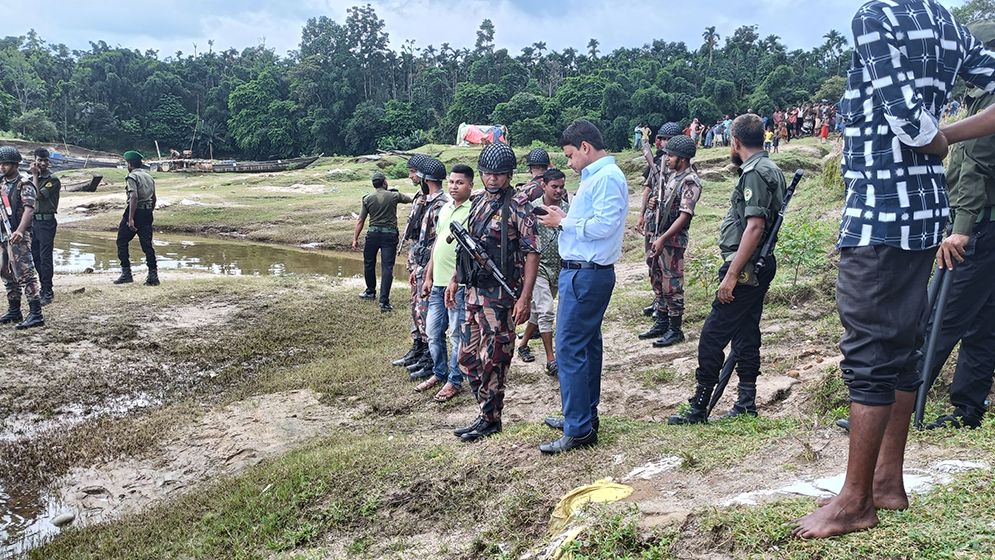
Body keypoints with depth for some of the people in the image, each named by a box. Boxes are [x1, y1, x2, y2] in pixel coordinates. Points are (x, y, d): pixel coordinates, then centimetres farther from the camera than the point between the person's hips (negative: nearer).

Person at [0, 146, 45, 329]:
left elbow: (29, 209, -24)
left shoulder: (24, 185, -10)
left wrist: (19, 231, -36)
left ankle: (36, 314, -15)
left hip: (18, 237, -9)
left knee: (25, 274, -13)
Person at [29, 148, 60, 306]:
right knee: (35, 256, 12)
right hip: (32, 221, 7)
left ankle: (47, 293, -5)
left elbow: (38, 195, -19)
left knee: (45, 257, -9)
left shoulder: (53, 180, -8)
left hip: (46, 222, -7)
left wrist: (35, 176, -12)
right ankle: (44, 288, 23)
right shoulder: (31, 179, 14)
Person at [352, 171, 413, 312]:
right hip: (390, 235, -1)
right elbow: (410, 200, 13)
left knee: (369, 263, 20)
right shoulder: (394, 196, -2)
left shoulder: (367, 199, 1)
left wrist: (355, 239, 5)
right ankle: (384, 301, -10)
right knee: (387, 267, -4)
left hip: (373, 234, 1)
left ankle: (370, 291, 37)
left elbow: (360, 221, 1)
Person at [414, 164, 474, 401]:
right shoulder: (444, 208, 15)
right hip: (438, 282, 8)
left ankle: (454, 380, 14)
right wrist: (429, 277, 16)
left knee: (458, 333, 3)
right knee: (433, 331, 15)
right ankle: (439, 373, 30)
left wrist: (456, 279, -21)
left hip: (459, 283, -8)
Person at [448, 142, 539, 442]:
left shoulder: (517, 206, -11)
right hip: (474, 292, 8)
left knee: (493, 360, 0)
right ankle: (489, 408, 27)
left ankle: (490, 419, 15)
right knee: (468, 356, 13)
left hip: (501, 295, -8)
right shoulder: (479, 203, 12)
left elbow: (532, 252, -15)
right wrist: (455, 280, 19)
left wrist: (525, 296, -21)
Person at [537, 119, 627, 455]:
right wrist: (564, 219, 3)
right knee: (588, 345, 16)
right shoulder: (596, 176, 18)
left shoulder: (607, 177, -13)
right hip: (585, 272, 11)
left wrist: (563, 222, -12)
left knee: (570, 349, -9)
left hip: (586, 275, -11)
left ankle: (578, 431, -3)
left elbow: (603, 226, -23)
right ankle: (585, 417, 27)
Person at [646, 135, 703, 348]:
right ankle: (665, 322, 26)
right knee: (664, 282, 15)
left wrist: (663, 239, -25)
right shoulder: (674, 175, 12)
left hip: (674, 240, -9)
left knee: (673, 284, -3)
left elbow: (684, 215, -22)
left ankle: (675, 330, 5)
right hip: (662, 237, 9)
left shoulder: (690, 181, -16)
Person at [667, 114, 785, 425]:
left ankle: (699, 407, 0)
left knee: (712, 335, -6)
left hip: (745, 269, -10)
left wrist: (732, 274, -23)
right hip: (757, 268, 10)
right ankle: (746, 403, 20)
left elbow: (755, 226, -23)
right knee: (745, 333, 14)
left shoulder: (755, 172, -16)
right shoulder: (769, 169, 16)